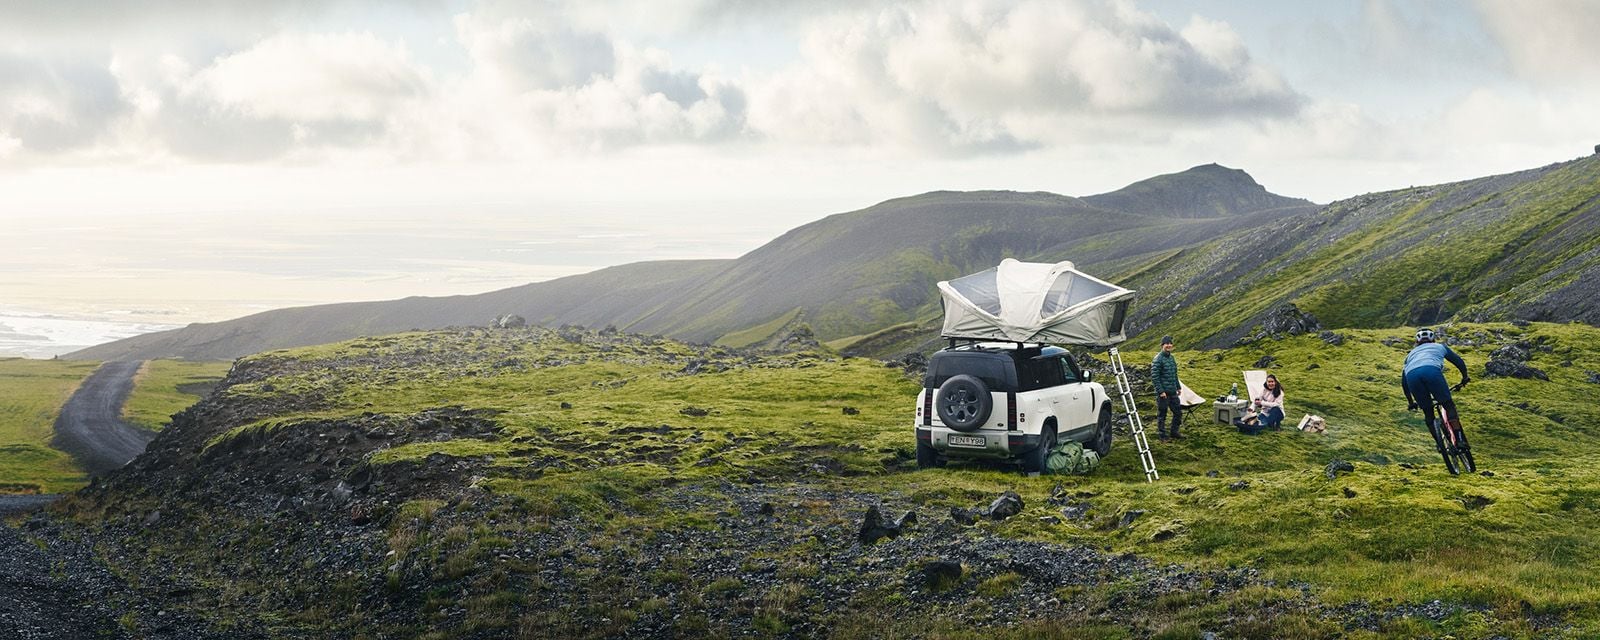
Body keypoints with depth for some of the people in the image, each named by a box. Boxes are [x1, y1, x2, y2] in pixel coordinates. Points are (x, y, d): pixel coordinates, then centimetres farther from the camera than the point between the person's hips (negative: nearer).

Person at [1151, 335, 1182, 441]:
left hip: (1173, 392, 8)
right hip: (1163, 393, -8)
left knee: (1178, 412, 12)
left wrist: (1178, 387, 18)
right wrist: (1160, 391, -20)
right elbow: (1154, 376, -18)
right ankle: (1162, 435, 11)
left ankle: (1174, 433, 25)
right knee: (1162, 414, 1)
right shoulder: (1158, 359, -14)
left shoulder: (1172, 358, 12)